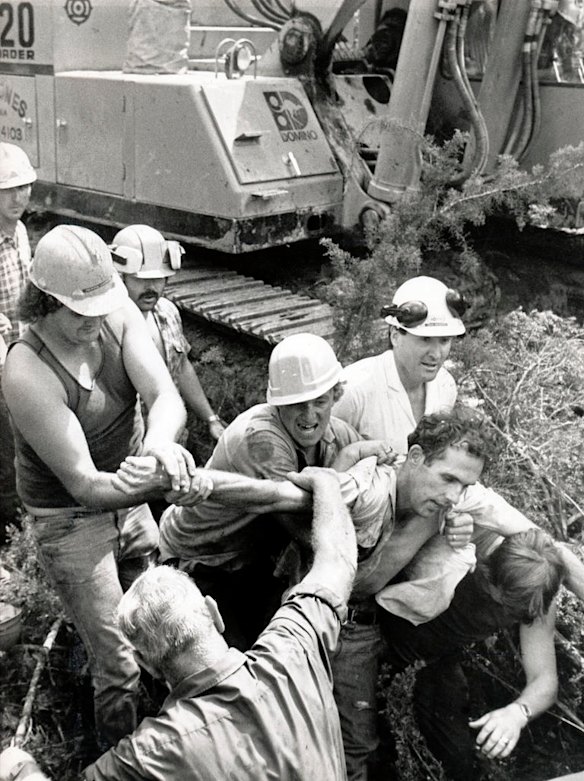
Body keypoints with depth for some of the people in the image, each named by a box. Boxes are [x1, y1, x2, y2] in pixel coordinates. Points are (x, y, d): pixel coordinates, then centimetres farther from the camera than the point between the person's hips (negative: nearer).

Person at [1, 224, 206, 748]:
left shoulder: (117, 315, -15)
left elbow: (166, 397, -23)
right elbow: (85, 486, -30)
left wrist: (160, 441, -46)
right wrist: (165, 483, -45)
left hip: (131, 497, 6)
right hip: (71, 519, -5)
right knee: (120, 666, 1)